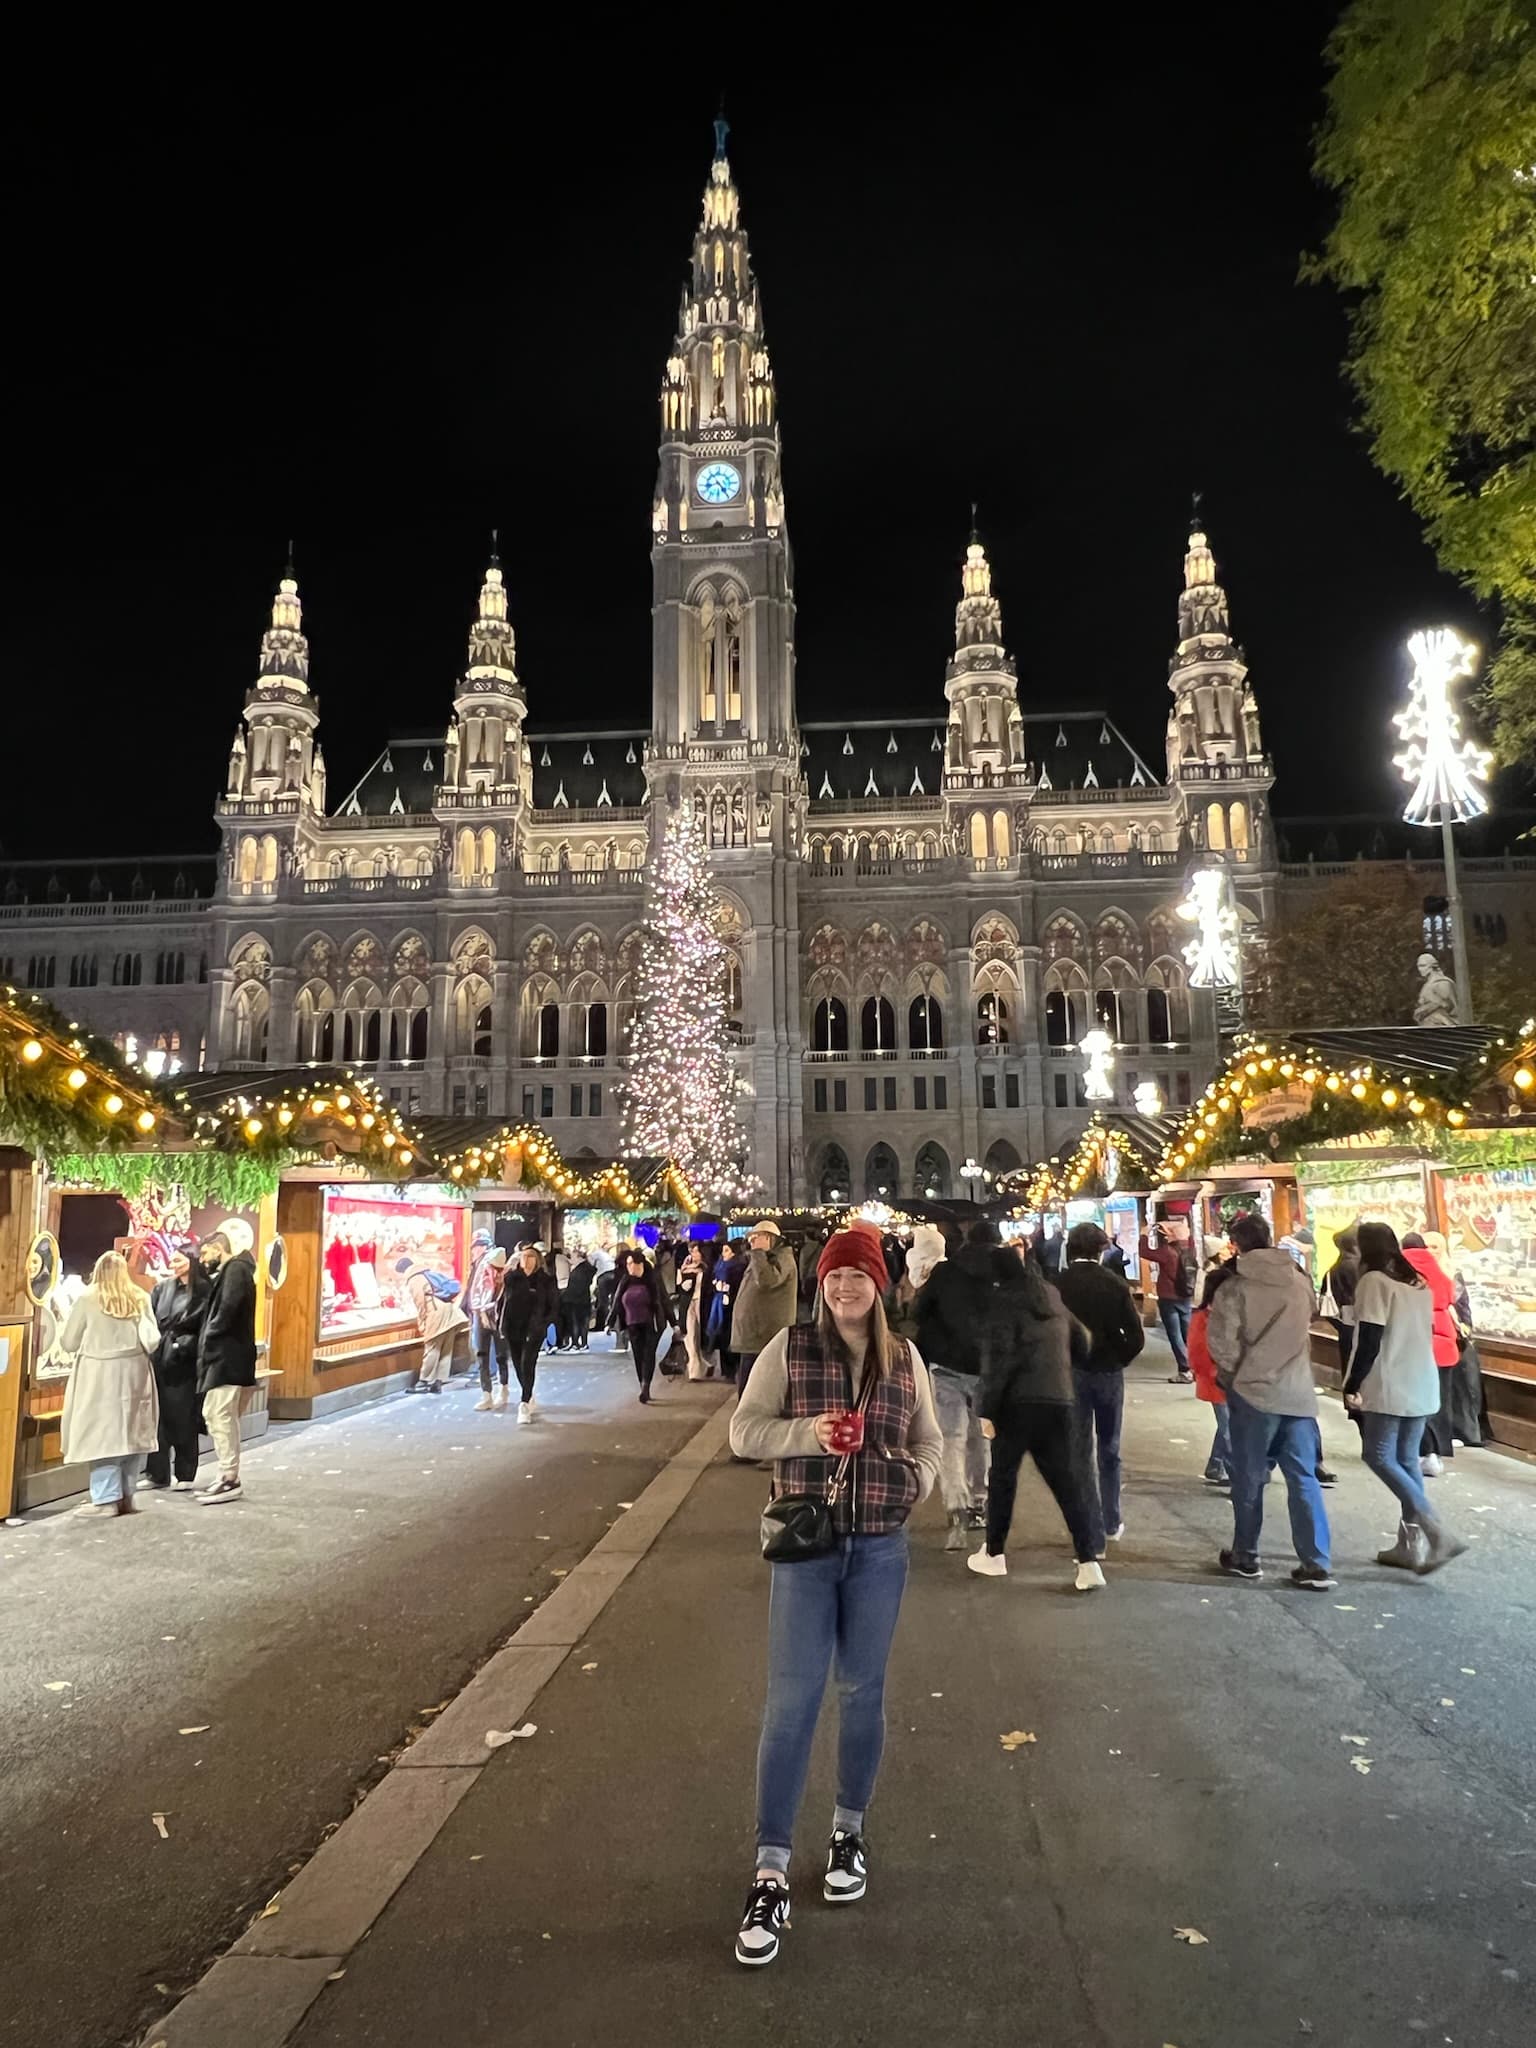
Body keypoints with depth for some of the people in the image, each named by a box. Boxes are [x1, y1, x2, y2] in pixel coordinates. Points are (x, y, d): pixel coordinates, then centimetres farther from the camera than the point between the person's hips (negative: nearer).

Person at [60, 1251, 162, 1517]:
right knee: (131, 1432, 9)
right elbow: (152, 1339, 2)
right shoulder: (140, 1298, 3)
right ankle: (125, 1496, 14)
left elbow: (68, 1343, 3)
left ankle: (106, 1499, 0)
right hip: (134, 1372, 3)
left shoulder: (88, 1299, -3)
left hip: (100, 1373, -3)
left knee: (103, 1433, 1)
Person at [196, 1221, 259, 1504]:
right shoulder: (228, 1271, 20)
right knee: (215, 1415, 12)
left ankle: (230, 1479, -5)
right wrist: (207, 1340, 4)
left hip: (229, 1357, -10)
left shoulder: (236, 1269, -10)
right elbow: (220, 1308, 17)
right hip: (221, 1356, 10)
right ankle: (227, 1476, 18)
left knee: (221, 1416, -8)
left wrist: (210, 1335, -10)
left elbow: (228, 1308, -22)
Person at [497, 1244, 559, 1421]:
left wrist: (543, 1323, -9)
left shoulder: (545, 1280, -3)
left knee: (527, 1364, -15)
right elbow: (502, 1300, 11)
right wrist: (502, 1326, 4)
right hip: (513, 1328, 4)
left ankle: (524, 1405, -13)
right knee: (519, 1366, 11)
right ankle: (530, 1400, 28)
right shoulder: (511, 1277, 4)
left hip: (533, 1329, -4)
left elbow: (554, 1305, 1)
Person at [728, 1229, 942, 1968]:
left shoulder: (904, 1358, 1)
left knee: (862, 1692, 16)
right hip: (806, 1546, -2)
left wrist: (919, 1480, -9)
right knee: (791, 1700, 0)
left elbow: (929, 1438, 12)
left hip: (880, 1550, 3)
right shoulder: (789, 1347, -7)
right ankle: (770, 1873, 10)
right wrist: (807, 1433, -23)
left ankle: (849, 1832, 37)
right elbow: (743, 1431, -8)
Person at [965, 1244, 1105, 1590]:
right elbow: (1079, 1343, 16)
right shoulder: (1053, 1295, 11)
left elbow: (998, 1357, -14)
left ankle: (993, 1554, 20)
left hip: (1018, 1400, -4)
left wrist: (987, 1408, -11)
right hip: (1060, 1399, 4)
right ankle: (1088, 1560, 0)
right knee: (1069, 1479, 7)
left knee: (1002, 1475, 11)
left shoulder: (1006, 1299, -7)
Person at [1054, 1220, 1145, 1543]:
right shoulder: (1114, 1283, -7)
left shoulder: (1058, 1283, -10)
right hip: (1109, 1371, 1)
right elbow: (1136, 1336, -9)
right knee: (1109, 1449, 14)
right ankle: (1111, 1523, 18)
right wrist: (1119, 1360, 6)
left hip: (1072, 1372, -1)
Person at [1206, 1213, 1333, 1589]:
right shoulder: (1300, 1281, 3)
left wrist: (1232, 1374, 1)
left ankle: (1244, 1556, 20)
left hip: (1253, 1392, -4)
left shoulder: (1235, 1287, -12)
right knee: (1304, 1478, 8)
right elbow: (1306, 1325, 17)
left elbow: (1221, 1341, -15)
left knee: (1249, 1478, 9)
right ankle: (1316, 1565, 7)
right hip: (1298, 1391, 4)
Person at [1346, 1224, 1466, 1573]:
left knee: (1378, 1455, -1)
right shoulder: (1419, 1283, 13)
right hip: (1422, 1385, 8)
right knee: (1407, 1459, 13)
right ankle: (1412, 1544, 14)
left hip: (1391, 1386, -8)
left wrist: (1352, 1385, -11)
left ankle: (1437, 1532, -12)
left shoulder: (1374, 1281, -12)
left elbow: (1369, 1342, -16)